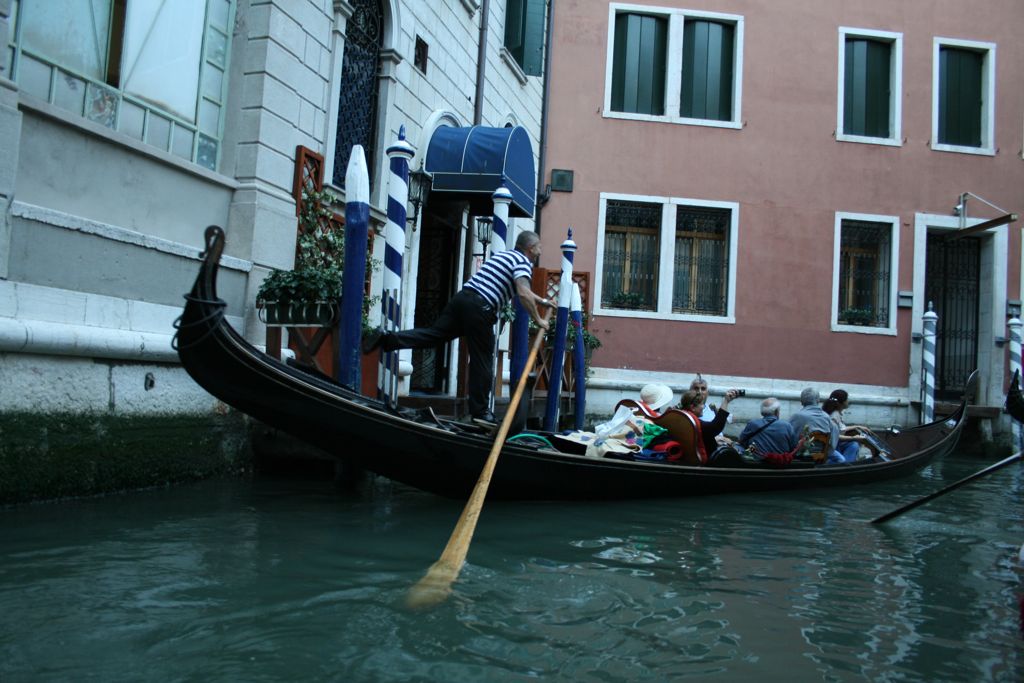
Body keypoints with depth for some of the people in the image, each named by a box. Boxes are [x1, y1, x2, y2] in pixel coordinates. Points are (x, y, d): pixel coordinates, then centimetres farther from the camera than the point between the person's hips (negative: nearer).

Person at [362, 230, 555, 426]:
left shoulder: (503, 255, 30)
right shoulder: (523, 262, 1)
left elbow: (520, 287, 44)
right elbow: (523, 294, -16)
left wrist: (542, 301, 49)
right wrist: (537, 319, -5)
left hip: (462, 297, 7)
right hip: (480, 308, -7)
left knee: (433, 334, 2)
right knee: (482, 360, 0)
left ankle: (385, 338, -15)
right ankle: (480, 411, 7)